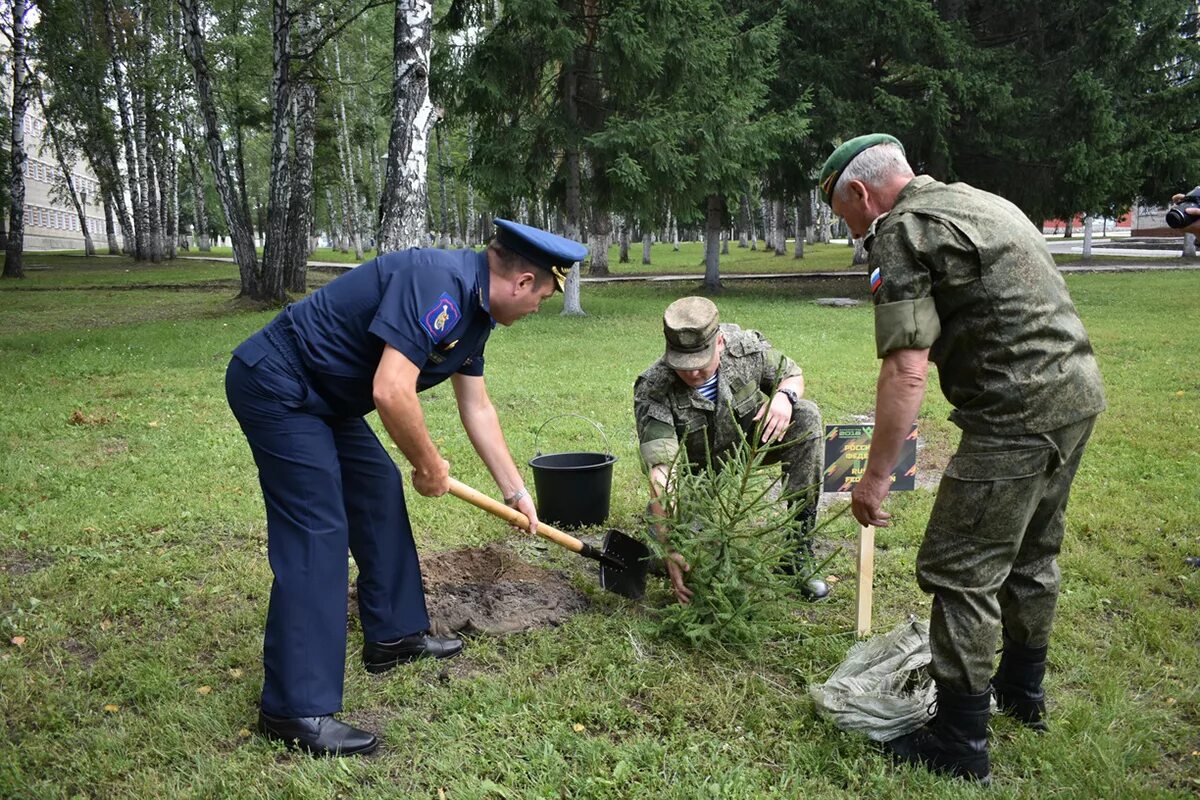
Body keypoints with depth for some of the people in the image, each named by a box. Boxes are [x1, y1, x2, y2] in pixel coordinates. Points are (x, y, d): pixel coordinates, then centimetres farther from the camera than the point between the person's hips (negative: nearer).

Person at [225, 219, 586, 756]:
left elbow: (477, 408, 18)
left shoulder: (475, 310, 8)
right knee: (317, 533, -13)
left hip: (321, 397, 11)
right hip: (275, 385, -11)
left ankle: (394, 635, 29)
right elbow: (391, 391, -33)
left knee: (380, 492, 16)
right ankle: (296, 709, -7)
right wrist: (430, 465, -16)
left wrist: (514, 490, 22)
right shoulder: (439, 285, -25)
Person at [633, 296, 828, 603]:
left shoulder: (745, 346, -23)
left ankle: (798, 552, -20)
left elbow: (792, 374, -1)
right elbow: (661, 473, -40)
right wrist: (669, 547, -50)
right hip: (695, 470, -2)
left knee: (807, 416, -25)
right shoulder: (652, 391, -33)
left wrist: (784, 396, -27)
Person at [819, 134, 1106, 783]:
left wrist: (875, 477, -14)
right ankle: (1022, 691, 41)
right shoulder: (979, 201, 20)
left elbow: (906, 372, -19)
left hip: (1019, 411, -10)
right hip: (1079, 388, 10)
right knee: (1031, 553, 23)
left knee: (961, 571, -2)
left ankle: (959, 742, 7)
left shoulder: (900, 232, -10)